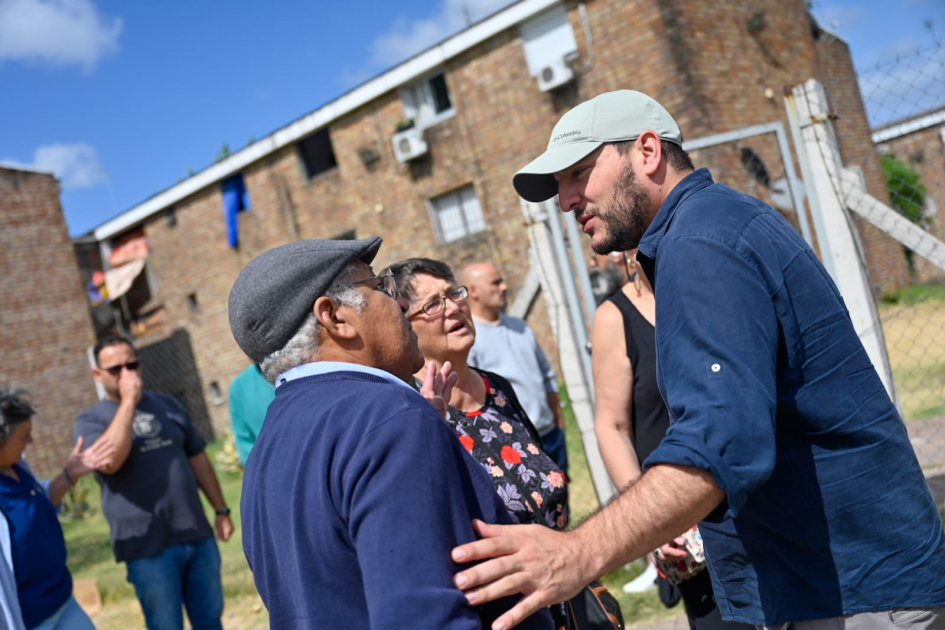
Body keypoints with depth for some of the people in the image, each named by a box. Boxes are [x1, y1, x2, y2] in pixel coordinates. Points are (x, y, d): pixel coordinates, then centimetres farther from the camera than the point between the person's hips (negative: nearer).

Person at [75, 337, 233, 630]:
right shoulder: (91, 420, -2)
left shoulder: (166, 404, 10)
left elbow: (197, 458, 15)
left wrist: (221, 510, 12)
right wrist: (128, 402, -17)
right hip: (149, 547, -4)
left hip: (198, 535, 4)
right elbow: (109, 462, -23)